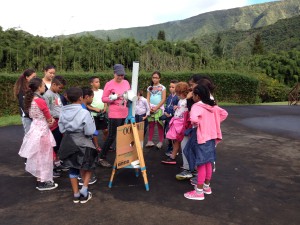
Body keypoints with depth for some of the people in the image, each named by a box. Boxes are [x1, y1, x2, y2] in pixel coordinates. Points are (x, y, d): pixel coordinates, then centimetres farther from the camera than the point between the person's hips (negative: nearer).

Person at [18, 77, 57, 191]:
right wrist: (51, 119, 9)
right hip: (42, 130, -8)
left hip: (35, 128, 9)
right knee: (43, 156, 4)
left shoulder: (31, 99, 6)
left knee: (38, 156, 18)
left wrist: (50, 119, 2)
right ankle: (43, 182, 15)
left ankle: (39, 179, 30)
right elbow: (49, 119, -11)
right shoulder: (41, 101, -20)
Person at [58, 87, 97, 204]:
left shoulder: (63, 111, -3)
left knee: (73, 168, 16)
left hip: (68, 142, 5)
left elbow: (62, 129, 4)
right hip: (82, 143, -5)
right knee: (88, 167, 17)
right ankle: (84, 191, 7)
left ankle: (76, 194, 24)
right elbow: (90, 131, -18)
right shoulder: (84, 112, -20)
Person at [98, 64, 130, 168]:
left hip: (125, 114, 6)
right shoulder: (109, 84, -9)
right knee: (112, 136, -3)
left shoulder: (126, 82, 9)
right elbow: (103, 99, -8)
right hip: (114, 114, -6)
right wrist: (114, 97, -21)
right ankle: (102, 158, 8)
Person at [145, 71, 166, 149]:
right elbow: (148, 99, 8)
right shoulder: (150, 87, 11)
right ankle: (150, 141, 8)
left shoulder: (162, 87, 1)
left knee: (160, 125, -1)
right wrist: (149, 107, -8)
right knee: (151, 125, 3)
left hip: (159, 108, -3)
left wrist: (156, 108, -12)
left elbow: (163, 99, -6)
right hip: (151, 109, 3)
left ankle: (160, 142, 4)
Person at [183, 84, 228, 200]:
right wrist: (214, 123, 13)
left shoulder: (196, 106, -18)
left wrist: (196, 124, -15)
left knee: (201, 164, -2)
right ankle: (206, 186, 31)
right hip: (211, 137, 8)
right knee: (208, 163, 17)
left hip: (201, 138, -8)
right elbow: (224, 113, 17)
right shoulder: (213, 105, 7)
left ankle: (199, 192, 7)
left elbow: (193, 119, -37)